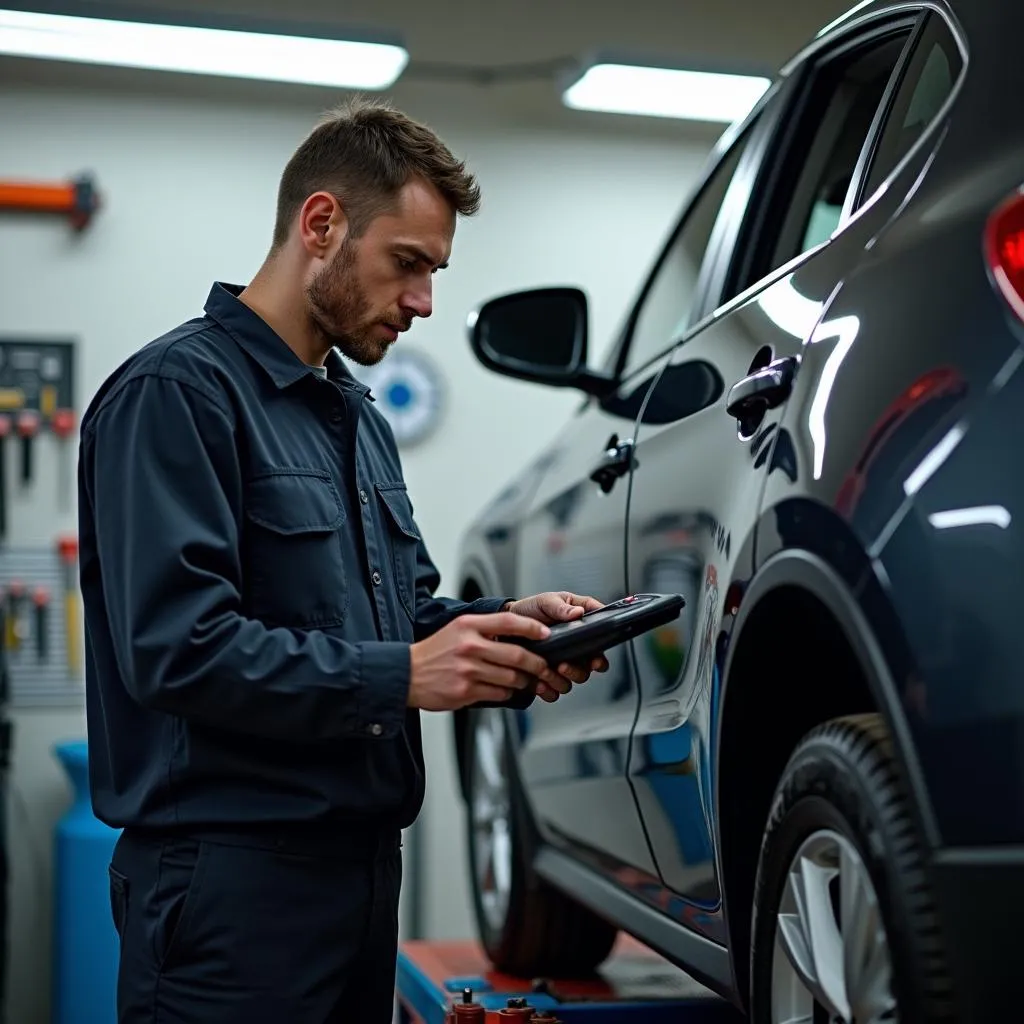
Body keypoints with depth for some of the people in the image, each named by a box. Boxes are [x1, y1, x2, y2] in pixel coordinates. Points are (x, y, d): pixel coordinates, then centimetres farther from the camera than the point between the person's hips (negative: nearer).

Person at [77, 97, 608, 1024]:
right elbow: (174, 644, -22)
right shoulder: (177, 391, -12)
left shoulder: (357, 415, 18)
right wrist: (400, 676, -23)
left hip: (363, 860, 9)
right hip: (232, 875, -9)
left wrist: (502, 631, -1)